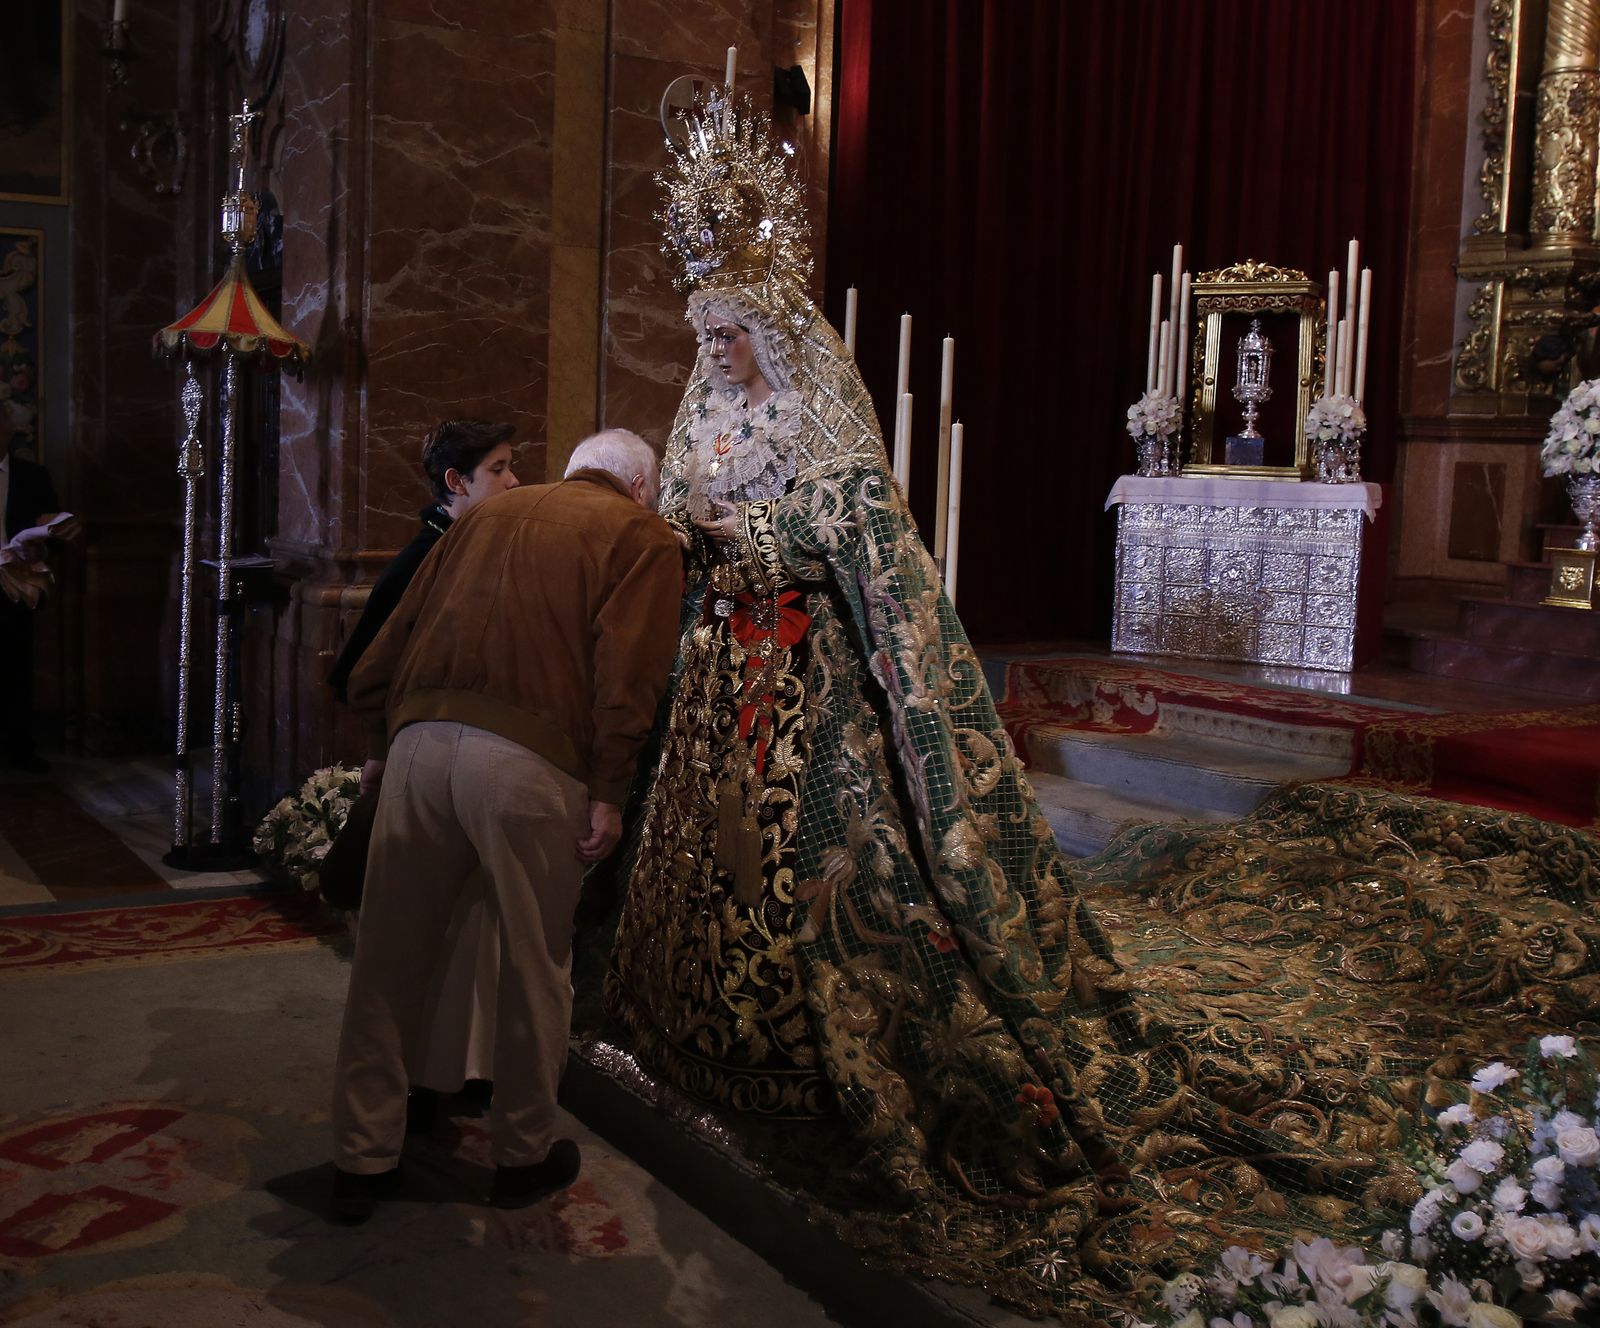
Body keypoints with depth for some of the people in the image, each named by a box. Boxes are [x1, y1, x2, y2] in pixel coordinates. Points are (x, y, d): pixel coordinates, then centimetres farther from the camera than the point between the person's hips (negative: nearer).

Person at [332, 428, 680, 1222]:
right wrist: (608, 793, -4)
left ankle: (363, 1161, 23)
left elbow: (396, 633, 21)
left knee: (388, 958, 13)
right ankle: (523, 1156, 26)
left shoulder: (490, 514, 25)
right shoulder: (642, 535, 11)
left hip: (420, 737, 4)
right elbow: (627, 672, -5)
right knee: (534, 966, 12)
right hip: (531, 756, -4)